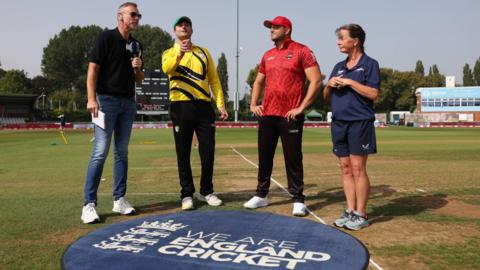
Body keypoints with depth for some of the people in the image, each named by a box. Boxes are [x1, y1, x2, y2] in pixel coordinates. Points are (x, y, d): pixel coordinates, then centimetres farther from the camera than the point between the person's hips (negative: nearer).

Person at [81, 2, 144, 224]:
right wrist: (91, 98, -18)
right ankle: (89, 204, -6)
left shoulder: (136, 45, 16)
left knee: (122, 152, 9)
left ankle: (119, 200, 16)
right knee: (100, 151, -11)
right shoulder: (106, 38, -2)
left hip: (128, 102, 6)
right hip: (106, 99, -6)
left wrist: (138, 68, -2)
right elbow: (93, 68, -9)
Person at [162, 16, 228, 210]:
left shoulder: (203, 52, 16)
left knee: (208, 151, 3)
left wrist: (220, 103, 0)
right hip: (180, 107, -2)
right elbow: (166, 69, -16)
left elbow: (214, 79, 12)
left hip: (204, 106, 2)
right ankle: (187, 194, 12)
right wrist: (179, 53, -35)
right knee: (183, 153, 2)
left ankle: (206, 191, 19)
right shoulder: (169, 53, 8)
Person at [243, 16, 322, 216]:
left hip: (290, 116, -6)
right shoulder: (267, 55, 16)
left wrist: (301, 107, -14)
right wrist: (253, 104, 13)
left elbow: (316, 81, -10)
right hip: (267, 115, 6)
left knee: (293, 158, -1)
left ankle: (298, 200, 9)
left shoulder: (301, 51, -3)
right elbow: (258, 82, 26)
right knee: (264, 156, 10)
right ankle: (261, 195, 22)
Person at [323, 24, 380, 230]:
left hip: (360, 122, -6)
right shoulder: (339, 66, 18)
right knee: (345, 168, 7)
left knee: (358, 168, -6)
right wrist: (330, 85, -1)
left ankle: (361, 215, 2)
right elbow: (326, 97, 19)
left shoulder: (369, 64, 0)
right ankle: (350, 211, 15)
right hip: (338, 123, 6)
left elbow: (373, 93, -12)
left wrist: (349, 82, -13)